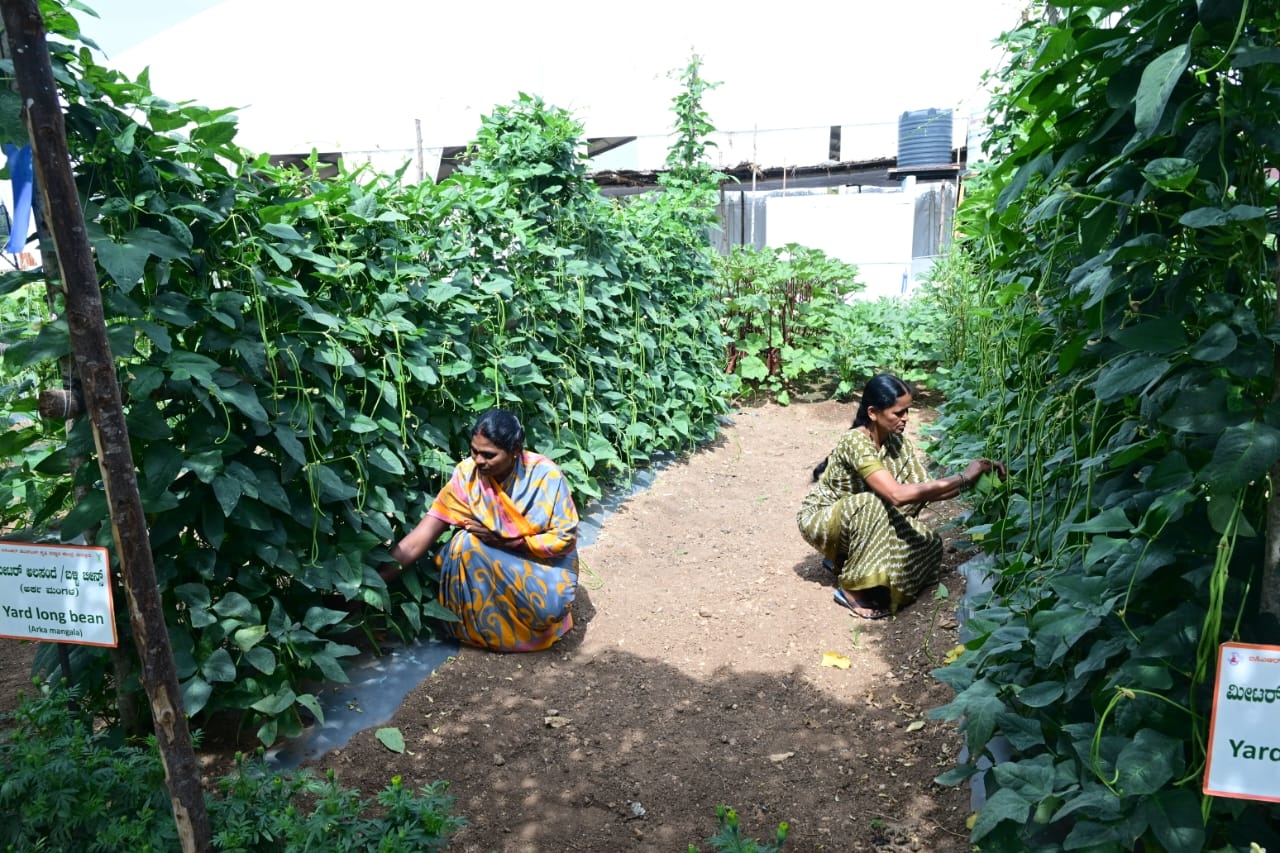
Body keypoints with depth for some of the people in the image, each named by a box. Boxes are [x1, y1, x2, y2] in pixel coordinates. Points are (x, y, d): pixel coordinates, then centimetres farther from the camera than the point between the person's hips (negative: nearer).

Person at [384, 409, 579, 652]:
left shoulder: (545, 475, -20)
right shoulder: (466, 475, -15)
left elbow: (565, 538, -14)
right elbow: (419, 539, -17)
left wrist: (508, 542, -23)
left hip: (543, 565, -2)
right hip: (492, 569, 3)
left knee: (548, 609, -34)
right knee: (465, 543, -29)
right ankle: (486, 628, -9)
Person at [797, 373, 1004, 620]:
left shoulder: (897, 441, -8)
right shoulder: (855, 442, -32)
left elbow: (925, 489, -10)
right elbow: (898, 495, -42)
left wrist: (972, 481, -24)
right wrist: (963, 478, -39)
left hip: (855, 521, 8)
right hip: (819, 520, -8)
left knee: (928, 544, -9)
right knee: (873, 505, -36)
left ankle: (843, 558, 8)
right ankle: (852, 589, -20)